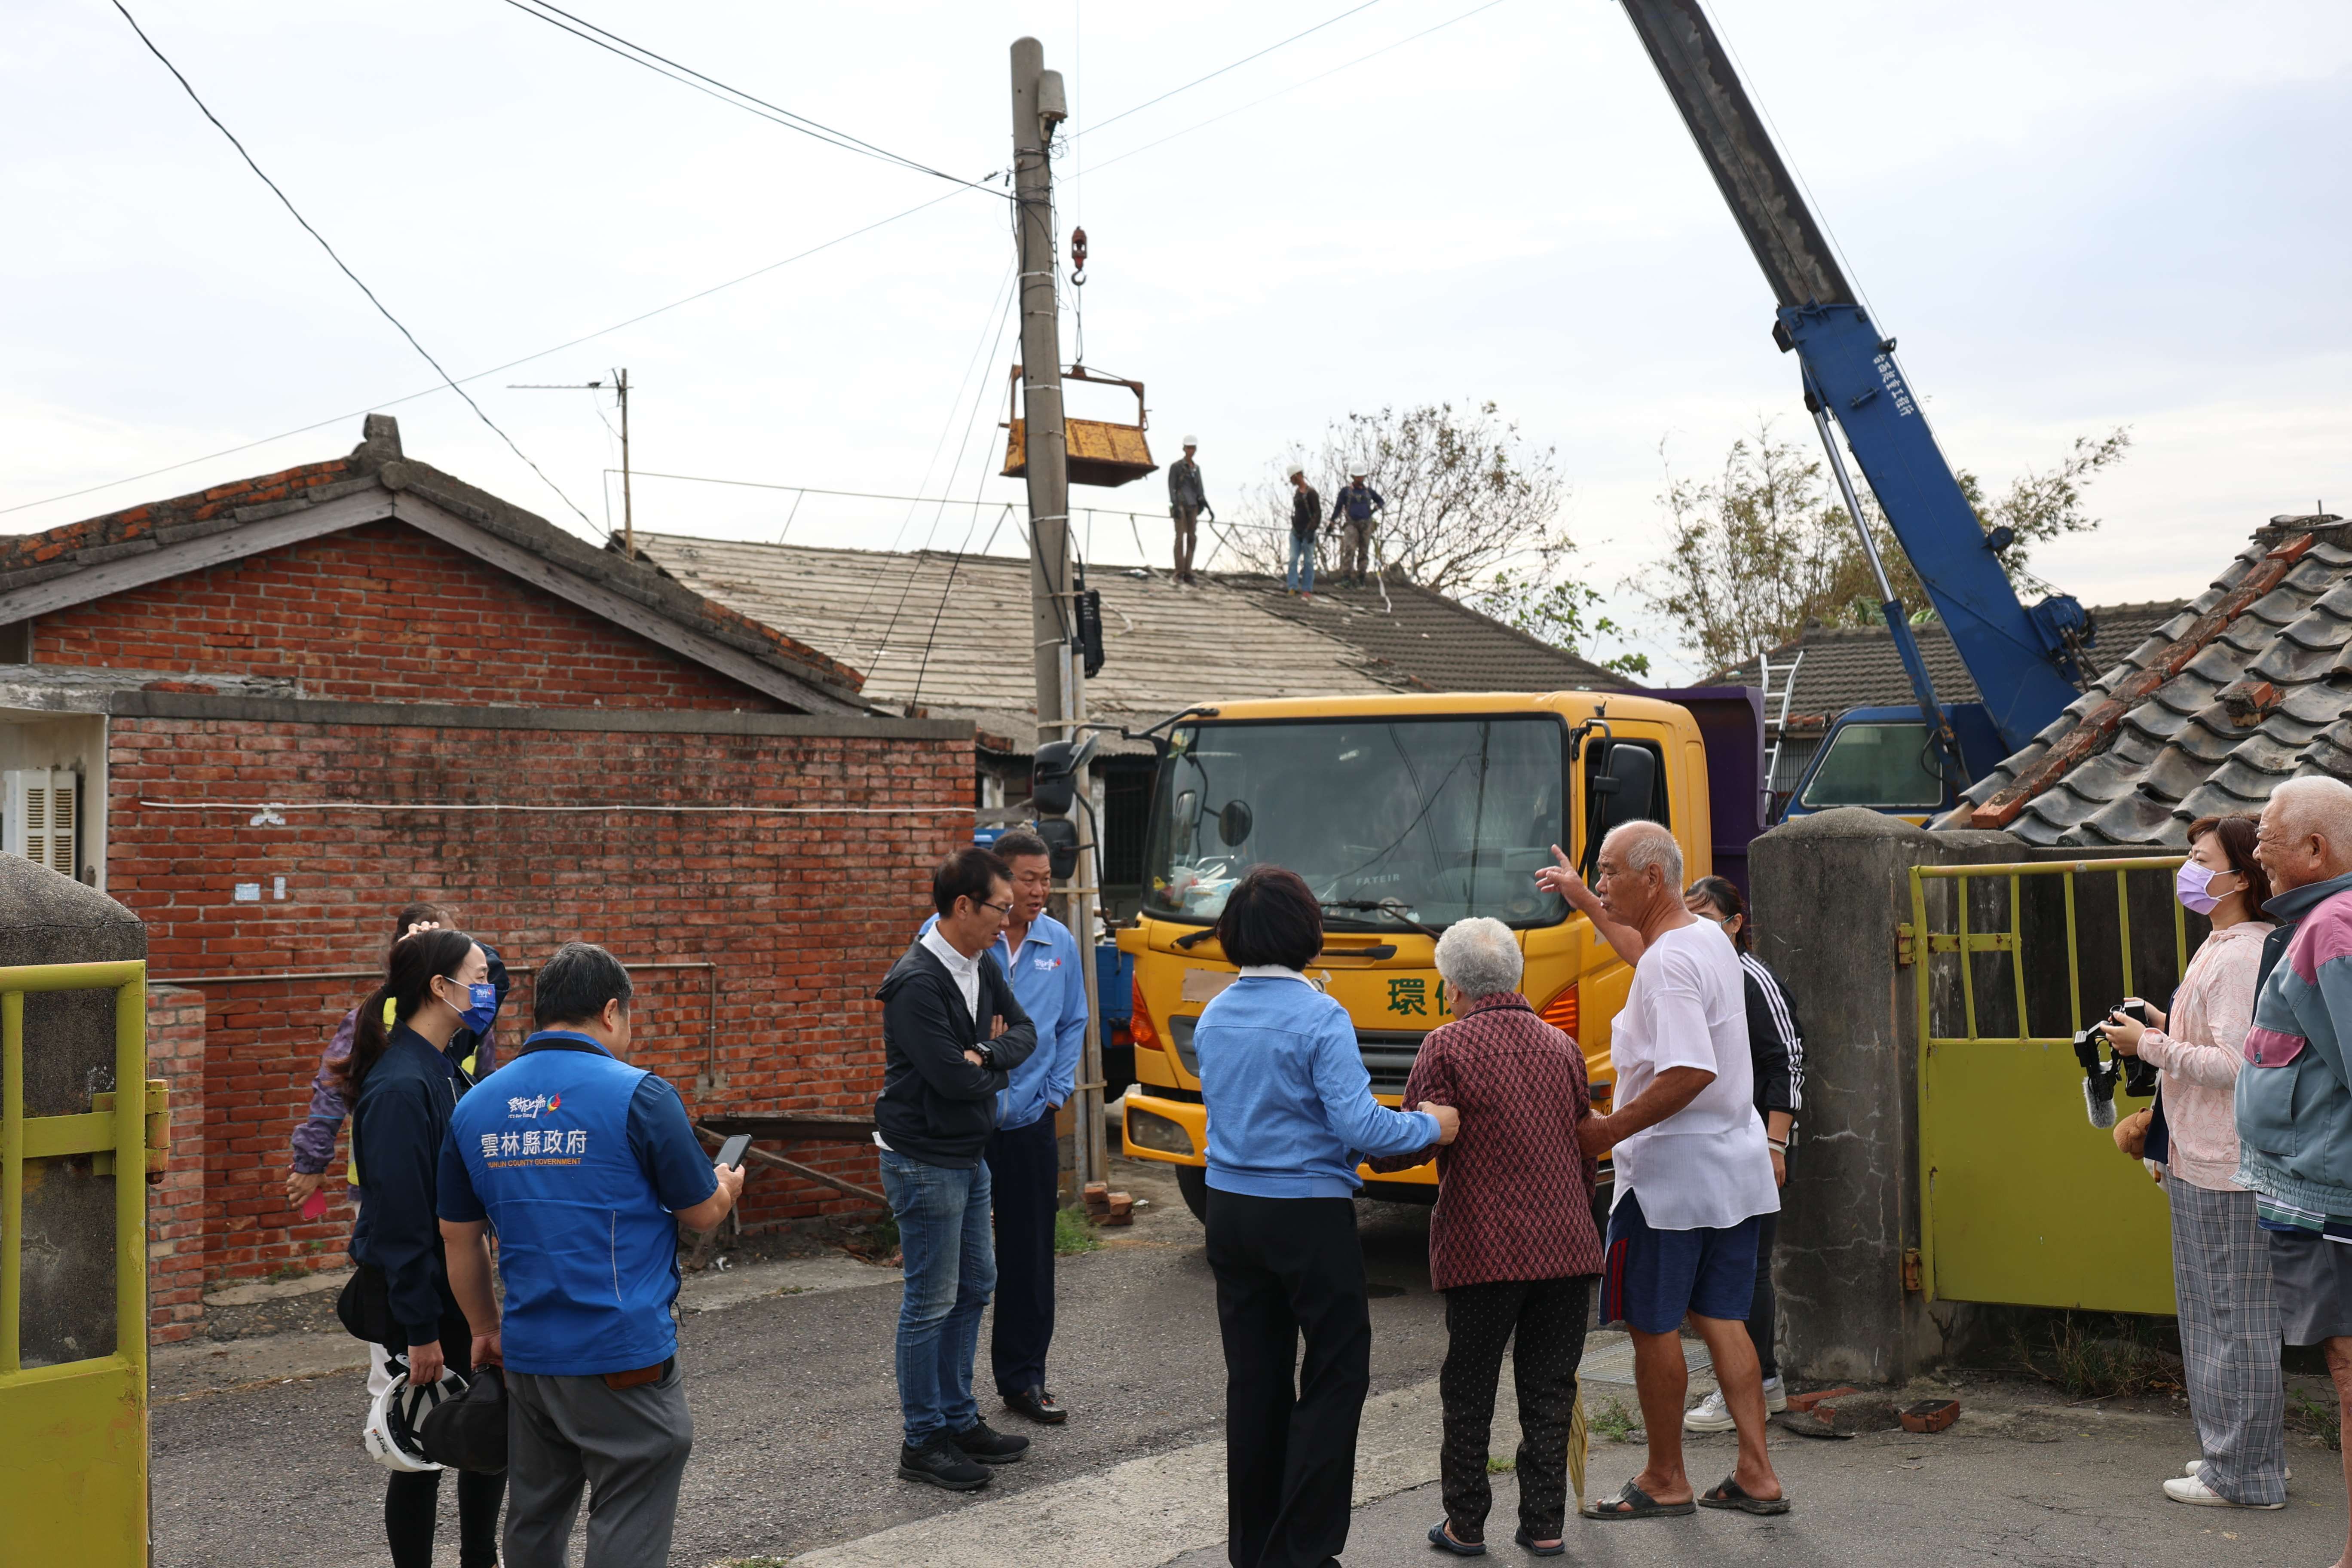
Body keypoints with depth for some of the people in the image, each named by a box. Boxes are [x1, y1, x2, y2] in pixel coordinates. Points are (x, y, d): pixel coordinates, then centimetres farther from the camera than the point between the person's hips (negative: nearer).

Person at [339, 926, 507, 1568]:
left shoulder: (448, 1072, 7)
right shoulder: (401, 1087, -21)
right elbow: (399, 1217, -23)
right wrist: (420, 1331, -21)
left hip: (456, 1285, 9)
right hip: (413, 1295, -9)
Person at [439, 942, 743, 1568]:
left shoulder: (475, 1106, 6)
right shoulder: (638, 1095, -11)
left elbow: (459, 1239, 13)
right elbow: (703, 1213, -3)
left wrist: (487, 1330, 25)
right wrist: (726, 1184, 19)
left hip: (528, 1354, 6)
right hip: (624, 1353, -6)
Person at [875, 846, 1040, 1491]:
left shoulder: (982, 967, 6)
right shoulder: (917, 984, -23)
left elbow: (1024, 1032, 6)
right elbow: (952, 1077, -26)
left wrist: (986, 1055, -15)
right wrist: (998, 1068, -6)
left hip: (968, 1155, 9)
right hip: (925, 1161, -9)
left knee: (974, 1286, 16)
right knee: (931, 1300, -1)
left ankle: (959, 1419, 29)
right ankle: (924, 1442, 11)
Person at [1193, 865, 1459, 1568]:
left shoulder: (1213, 1017, 5)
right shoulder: (1318, 1017, -15)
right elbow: (1358, 1124, -19)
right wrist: (1430, 1127, -2)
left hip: (1230, 1211, 6)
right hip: (1308, 1217, -6)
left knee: (1254, 1378, 13)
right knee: (1336, 1373, 6)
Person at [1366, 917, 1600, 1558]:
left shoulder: (1447, 1047, -6)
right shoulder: (1562, 1047, 10)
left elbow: (1412, 1146, -7)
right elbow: (1587, 1152, 15)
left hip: (1484, 1251, -4)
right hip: (1566, 1245, 4)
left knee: (1469, 1392, 9)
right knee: (1549, 1389, 12)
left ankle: (1466, 1524, 16)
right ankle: (1544, 1524, 16)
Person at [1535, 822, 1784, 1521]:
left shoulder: (1669, 963, -20)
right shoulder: (1709, 937, 11)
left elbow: (1692, 1072, -30)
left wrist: (1610, 1130, -22)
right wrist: (1579, 897, 42)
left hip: (1669, 1173, -9)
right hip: (1734, 1167, 9)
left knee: (1652, 1325, 4)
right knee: (1721, 1320, 13)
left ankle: (1665, 1480, 15)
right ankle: (1757, 1475, 15)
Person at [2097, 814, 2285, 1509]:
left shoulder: (2242, 956, -18)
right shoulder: (2221, 948, 16)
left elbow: (2235, 1063, -23)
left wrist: (2151, 1047, -15)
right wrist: (2168, 1029, 13)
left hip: (2227, 1169, -11)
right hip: (2204, 1162, 11)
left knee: (2233, 1314, -3)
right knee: (2213, 1309, 17)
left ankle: (2241, 1474, 5)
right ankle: (2234, 1452, 26)